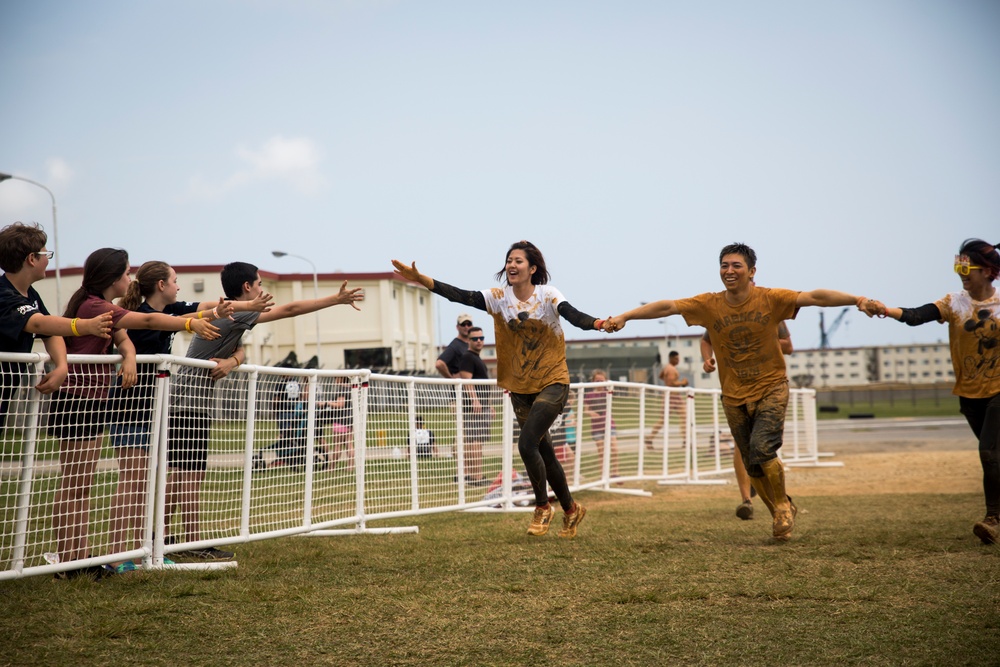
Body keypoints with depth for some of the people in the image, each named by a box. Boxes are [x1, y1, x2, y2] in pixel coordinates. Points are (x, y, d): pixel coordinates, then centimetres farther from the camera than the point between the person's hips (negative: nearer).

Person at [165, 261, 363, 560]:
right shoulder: (235, 313, -16)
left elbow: (240, 349, 11)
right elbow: (290, 309, -17)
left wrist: (232, 361, -15)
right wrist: (337, 299, -12)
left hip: (195, 400, 10)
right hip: (189, 400, -10)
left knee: (183, 473, 12)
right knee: (190, 474, -9)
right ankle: (194, 543, -9)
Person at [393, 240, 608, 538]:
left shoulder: (547, 295, -12)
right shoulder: (499, 298, -1)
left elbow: (573, 315, -29)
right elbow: (461, 296, -11)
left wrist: (597, 323, -50)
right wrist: (421, 280, -22)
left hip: (552, 382, -5)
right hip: (520, 388, 5)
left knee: (527, 444, -19)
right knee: (543, 453, 11)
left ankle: (542, 508, 2)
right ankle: (571, 509, 31)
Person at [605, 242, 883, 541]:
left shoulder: (770, 299, -12)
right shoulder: (709, 304, -6)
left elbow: (815, 297, -22)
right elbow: (666, 306, -8)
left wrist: (858, 300, -33)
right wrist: (624, 316, -15)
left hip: (771, 389, -3)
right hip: (734, 396, 3)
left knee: (762, 449, -22)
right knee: (752, 465, 7)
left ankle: (783, 505, 5)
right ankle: (781, 514, 30)